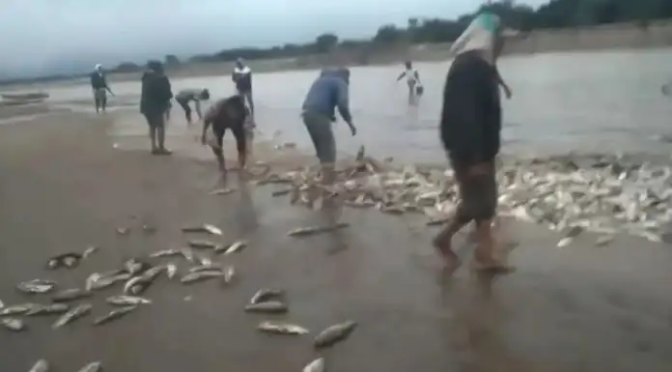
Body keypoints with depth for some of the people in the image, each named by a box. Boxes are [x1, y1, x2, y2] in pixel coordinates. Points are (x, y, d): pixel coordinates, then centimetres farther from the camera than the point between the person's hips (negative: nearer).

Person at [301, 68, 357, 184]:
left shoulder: (321, 79, 30)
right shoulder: (341, 83, 5)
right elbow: (342, 105, -11)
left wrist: (329, 115, 27)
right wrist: (350, 123, -2)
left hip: (307, 113, 8)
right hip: (319, 115, -8)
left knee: (321, 146, 20)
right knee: (328, 147, 1)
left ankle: (325, 175, 29)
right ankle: (328, 180, 0)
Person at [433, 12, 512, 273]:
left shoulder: (481, 66, 12)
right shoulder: (467, 67, -19)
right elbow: (464, 115, -25)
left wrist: (485, 152, 18)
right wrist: (474, 157, -26)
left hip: (481, 147, 10)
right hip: (469, 149, -10)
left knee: (486, 200, 12)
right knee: (477, 200, -2)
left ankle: (484, 255, 20)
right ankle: (444, 238, 17)